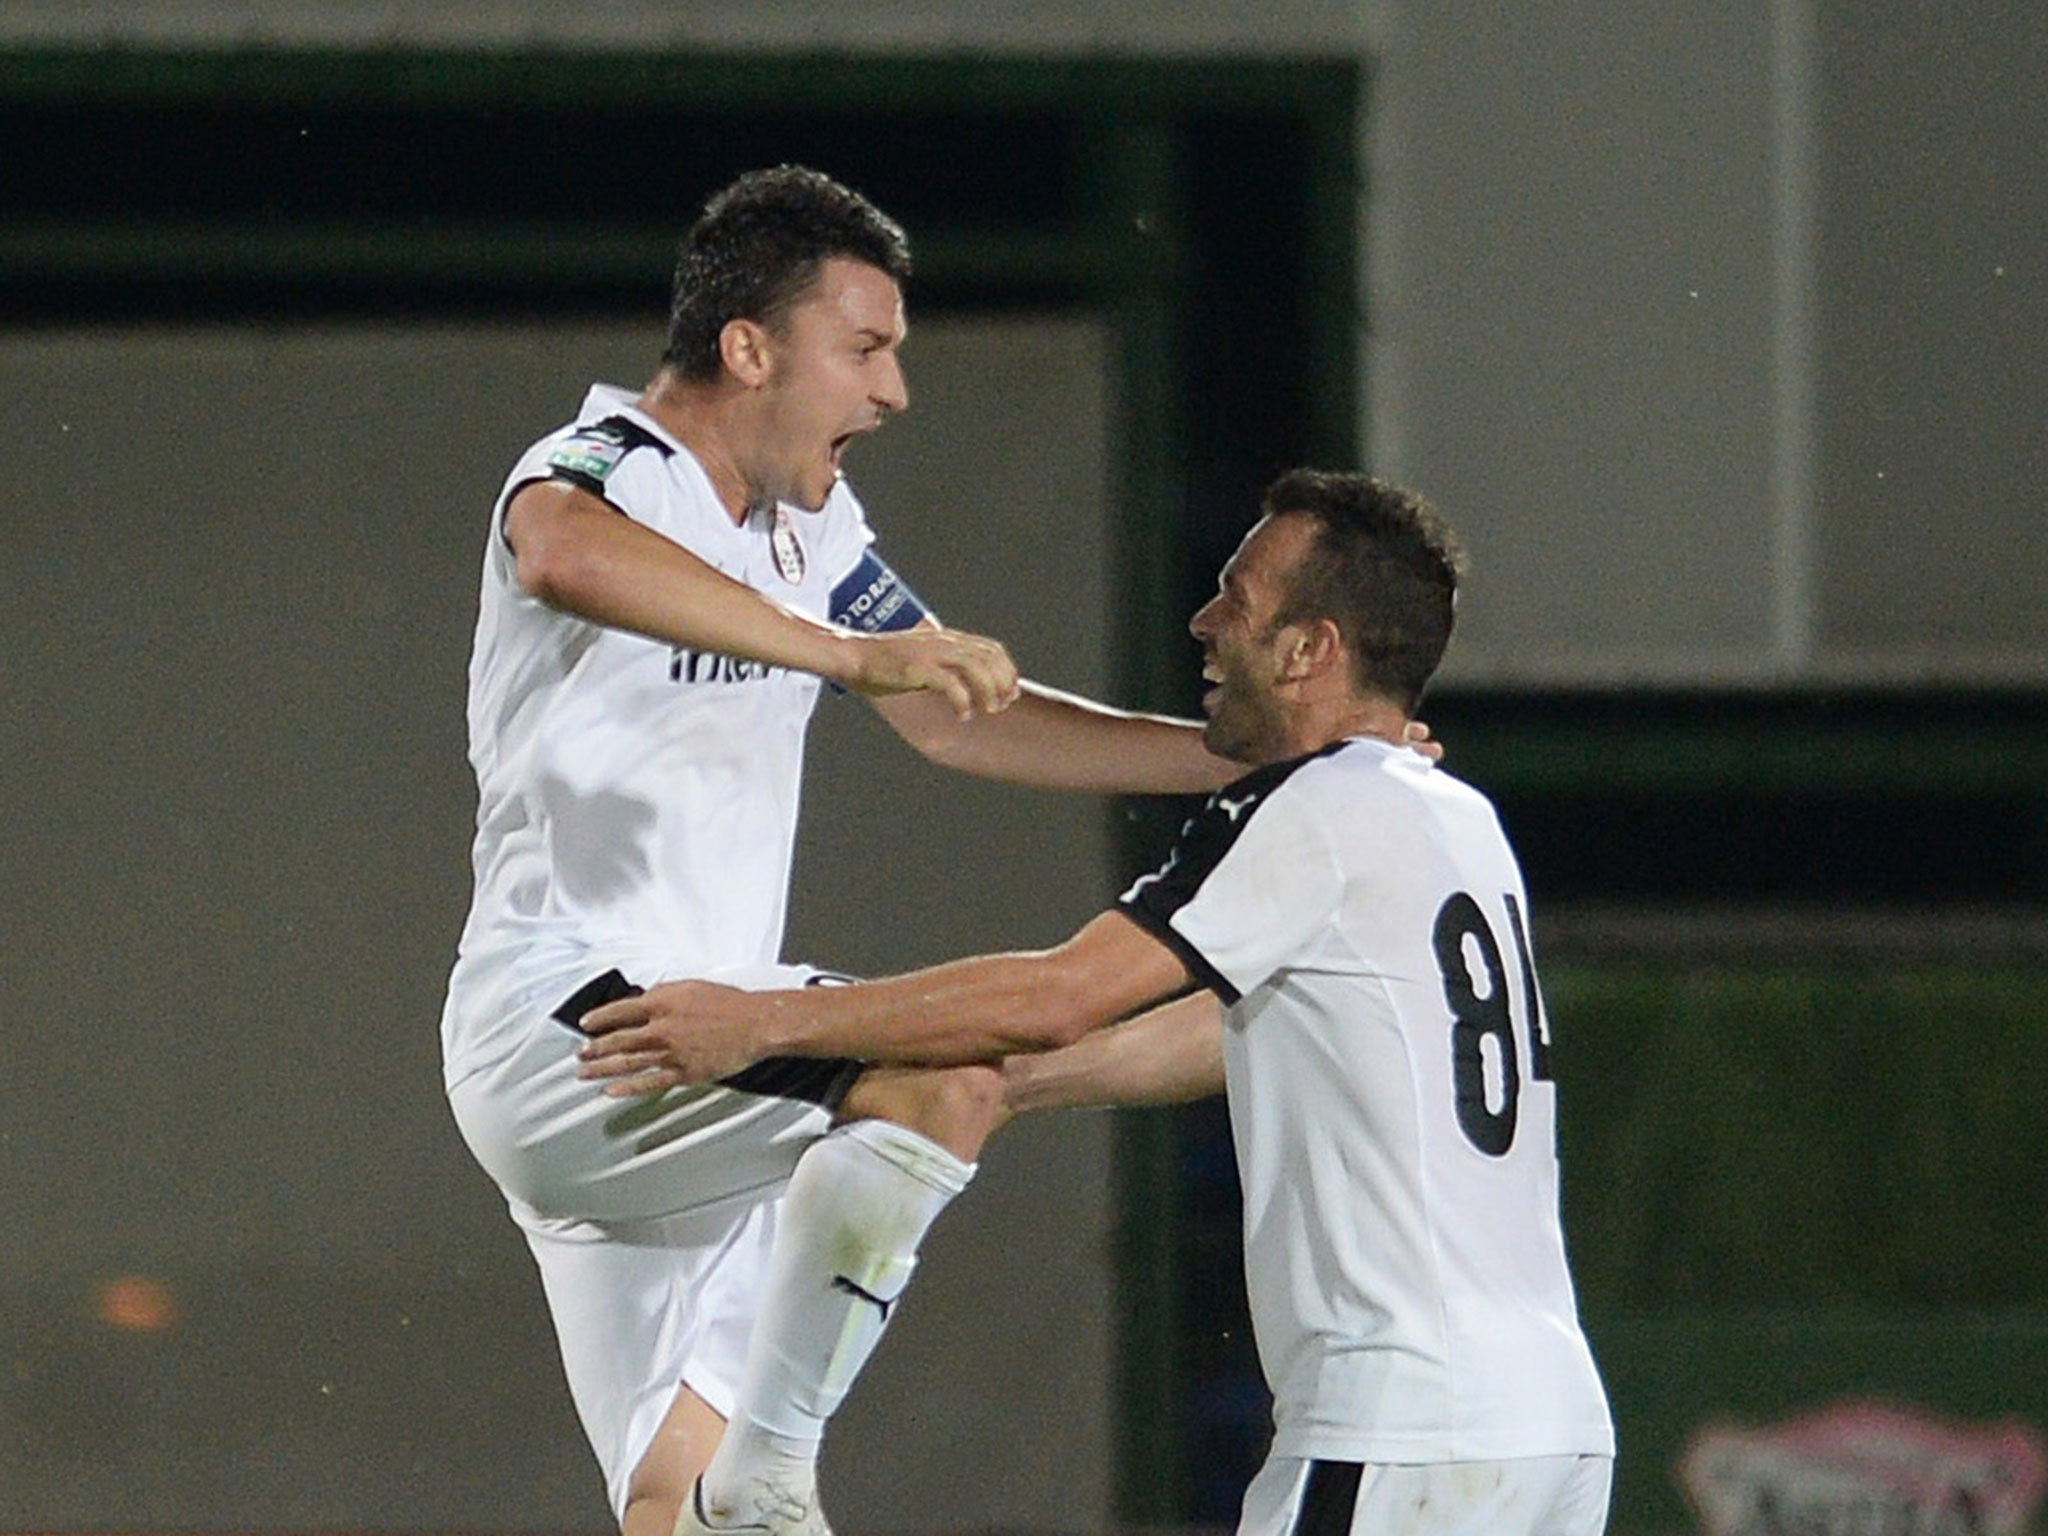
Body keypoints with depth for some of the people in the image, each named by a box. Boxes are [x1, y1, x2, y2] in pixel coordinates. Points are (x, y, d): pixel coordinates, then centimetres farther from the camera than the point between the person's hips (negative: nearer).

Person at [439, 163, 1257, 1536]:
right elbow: (565, 552, -39)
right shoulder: (612, 471, -12)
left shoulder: (805, 523, 18)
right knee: (953, 1073, -28)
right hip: (565, 1013, -10)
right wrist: (849, 653, -44)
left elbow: (967, 723, 27)